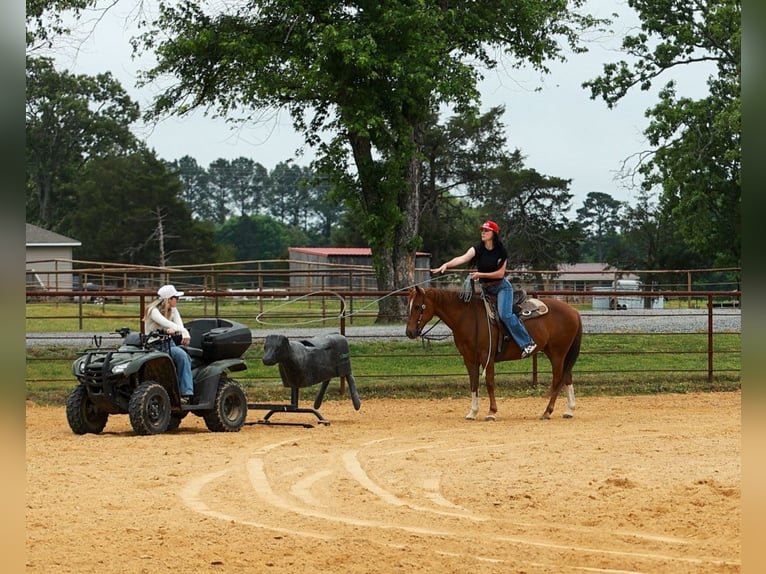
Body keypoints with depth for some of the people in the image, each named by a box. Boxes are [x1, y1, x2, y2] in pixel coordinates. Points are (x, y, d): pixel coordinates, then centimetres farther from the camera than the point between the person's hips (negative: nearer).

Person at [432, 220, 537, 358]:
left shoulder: (501, 252, -9)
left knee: (505, 314, -23)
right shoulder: (478, 249, -6)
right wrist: (446, 265, -41)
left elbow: (500, 274, -12)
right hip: (485, 289, 6)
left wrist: (480, 275, -18)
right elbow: (463, 258, -24)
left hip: (501, 287, -5)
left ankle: (527, 343, -20)